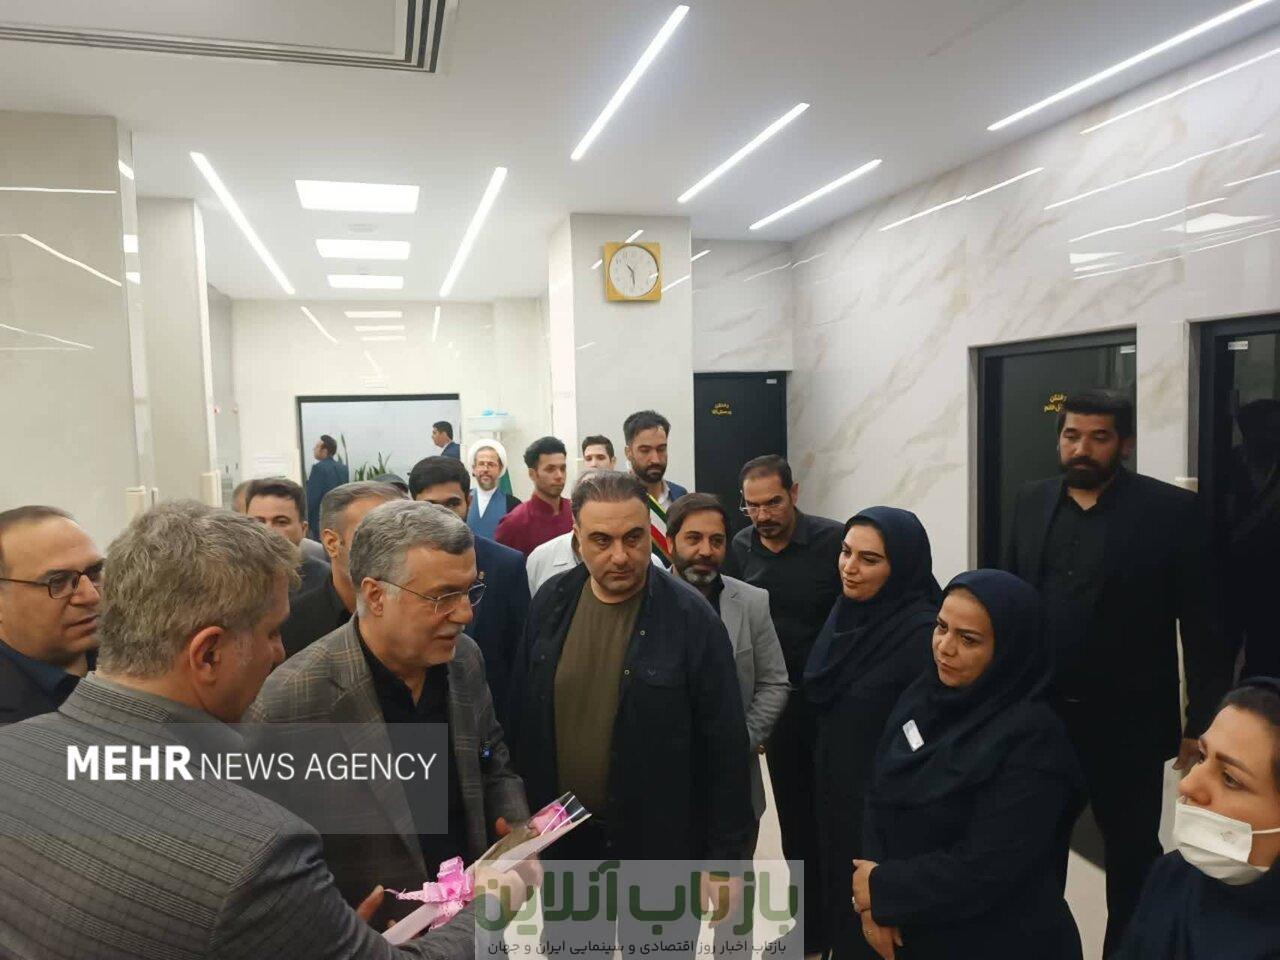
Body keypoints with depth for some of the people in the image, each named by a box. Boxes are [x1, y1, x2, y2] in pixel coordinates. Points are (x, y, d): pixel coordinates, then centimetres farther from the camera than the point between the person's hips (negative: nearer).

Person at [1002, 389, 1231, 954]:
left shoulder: (1170, 510, -10)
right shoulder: (1031, 503, 2)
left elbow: (1203, 626, -9)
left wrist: (1204, 724, -9)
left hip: (1125, 723, -3)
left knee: (1132, 857, 17)